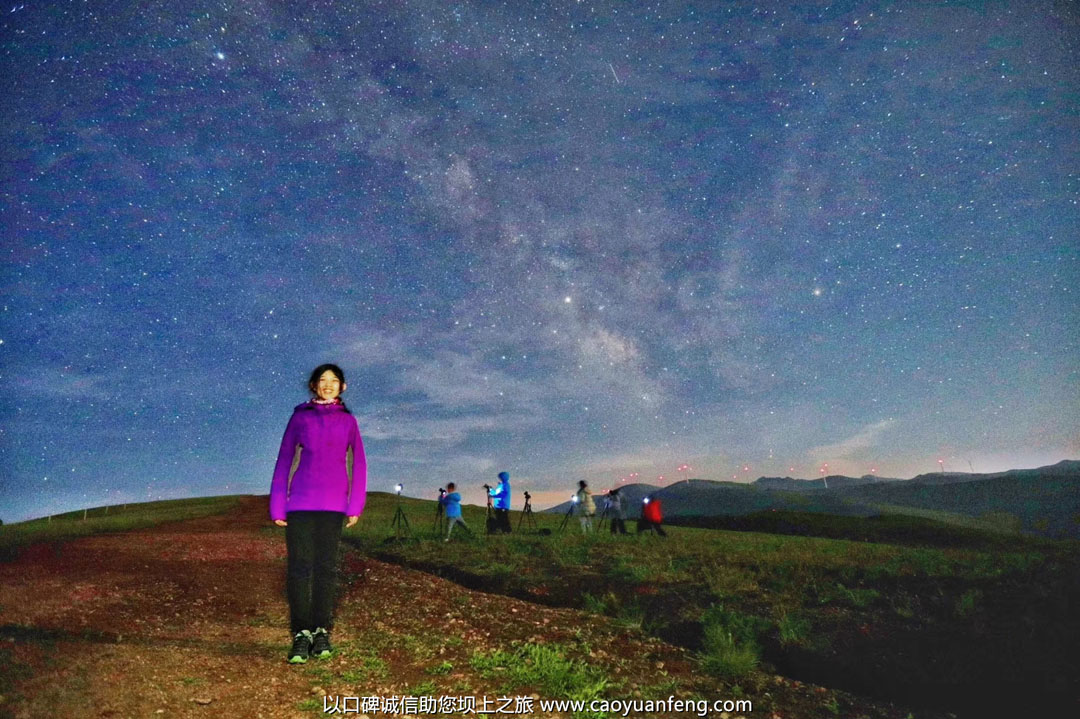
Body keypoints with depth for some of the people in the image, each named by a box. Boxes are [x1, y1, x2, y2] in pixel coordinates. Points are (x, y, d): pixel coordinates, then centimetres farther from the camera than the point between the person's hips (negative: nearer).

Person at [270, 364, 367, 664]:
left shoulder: (348, 421, 11)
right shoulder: (300, 417, 8)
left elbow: (358, 464, 8)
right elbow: (284, 461, 7)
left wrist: (355, 505, -1)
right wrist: (277, 506, 2)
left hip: (333, 505, 1)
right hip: (300, 502, -1)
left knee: (326, 567, 4)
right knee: (299, 567, -3)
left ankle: (322, 633, 11)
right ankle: (301, 634, 1)